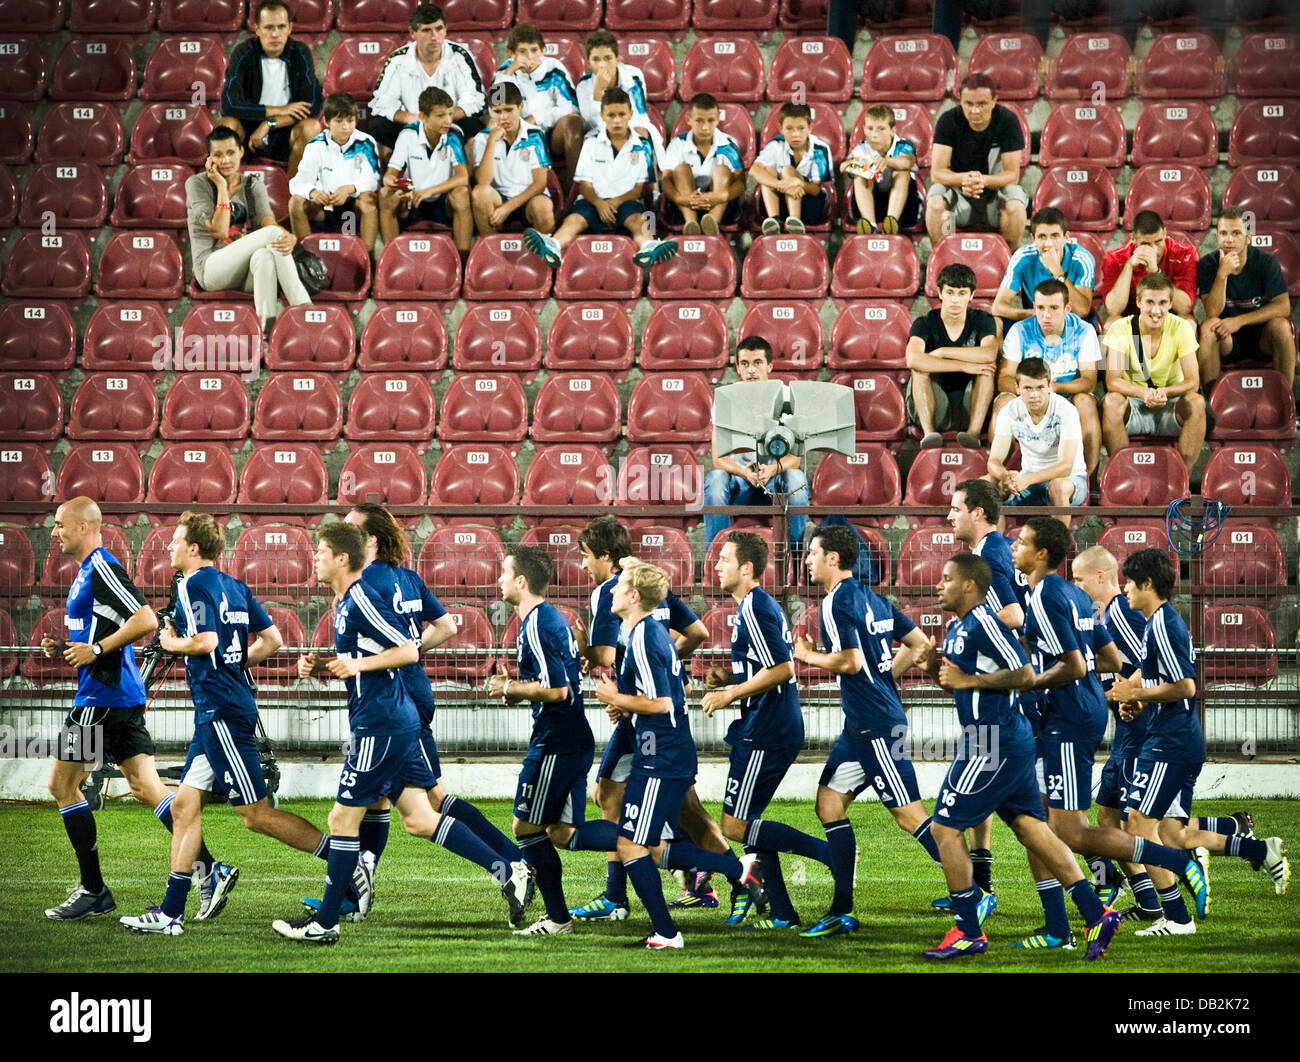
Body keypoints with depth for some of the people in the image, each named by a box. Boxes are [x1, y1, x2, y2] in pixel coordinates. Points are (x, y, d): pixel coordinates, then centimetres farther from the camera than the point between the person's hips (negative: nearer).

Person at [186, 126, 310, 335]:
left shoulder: (253, 185, 15)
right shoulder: (197, 184, 2)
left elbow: (268, 222, -4)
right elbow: (219, 230, -10)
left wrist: (290, 238, -27)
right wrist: (221, 186, -7)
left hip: (245, 274, 4)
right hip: (211, 269, -4)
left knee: (264, 256, -36)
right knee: (272, 234, -27)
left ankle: (268, 331, -47)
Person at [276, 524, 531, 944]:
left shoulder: (362, 600, -14)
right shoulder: (344, 603, 16)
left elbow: (409, 651, -17)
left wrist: (358, 664, -19)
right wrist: (318, 666, 11)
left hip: (380, 727, -10)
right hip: (398, 722, 10)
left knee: (343, 819, -2)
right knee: (418, 820, 8)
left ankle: (325, 922, 5)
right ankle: (508, 871, 5)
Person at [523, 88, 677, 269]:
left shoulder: (643, 147, 12)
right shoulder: (591, 144, 16)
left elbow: (642, 187, 6)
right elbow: (584, 184, 8)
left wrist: (616, 202, -11)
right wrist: (598, 203, -14)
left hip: (627, 201, -1)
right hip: (595, 201, 1)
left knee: (637, 219, -36)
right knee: (575, 218, -32)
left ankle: (648, 247, -70)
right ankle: (552, 246, -64)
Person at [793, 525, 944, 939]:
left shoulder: (836, 602, -13)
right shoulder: (871, 598, 15)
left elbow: (850, 661, -22)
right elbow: (918, 643, 18)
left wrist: (809, 656, -6)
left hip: (877, 724, -10)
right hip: (861, 724, 10)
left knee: (909, 814, -8)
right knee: (830, 802, 10)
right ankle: (842, 911, 10)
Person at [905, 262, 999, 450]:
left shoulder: (981, 320, 0)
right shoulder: (925, 324, -4)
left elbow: (990, 354, -24)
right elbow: (913, 359, -28)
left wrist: (942, 352, -21)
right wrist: (964, 366, -31)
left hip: (969, 401, 1)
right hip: (934, 406, -1)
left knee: (987, 364, -22)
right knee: (919, 368, -25)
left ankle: (974, 431, -39)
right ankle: (929, 432, -42)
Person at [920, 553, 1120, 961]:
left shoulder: (984, 624, -15)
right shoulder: (956, 628, 17)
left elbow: (1024, 674, -20)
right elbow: (958, 679, 27)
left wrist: (968, 680, -18)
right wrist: (936, 669, 7)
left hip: (994, 743, -10)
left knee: (945, 828, -5)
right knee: (1030, 828, 8)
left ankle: (968, 932, 1)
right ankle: (1096, 914, 5)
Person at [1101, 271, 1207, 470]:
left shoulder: (1181, 328, -9)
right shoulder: (1121, 329, -10)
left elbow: (1192, 382, -11)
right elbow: (1112, 380, -16)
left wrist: (1164, 392, -33)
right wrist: (1143, 393, -35)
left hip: (1170, 405, 1)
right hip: (1134, 405, 0)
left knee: (1197, 403, -30)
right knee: (1111, 401, -32)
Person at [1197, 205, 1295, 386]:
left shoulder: (1265, 261, -8)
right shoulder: (1208, 264, -8)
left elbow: (1283, 306, -15)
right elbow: (1213, 312, -17)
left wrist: (1239, 321, -24)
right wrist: (1222, 274, -31)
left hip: (1262, 339, 0)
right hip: (1227, 343, 0)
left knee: (1280, 325, -29)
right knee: (1209, 327, -30)